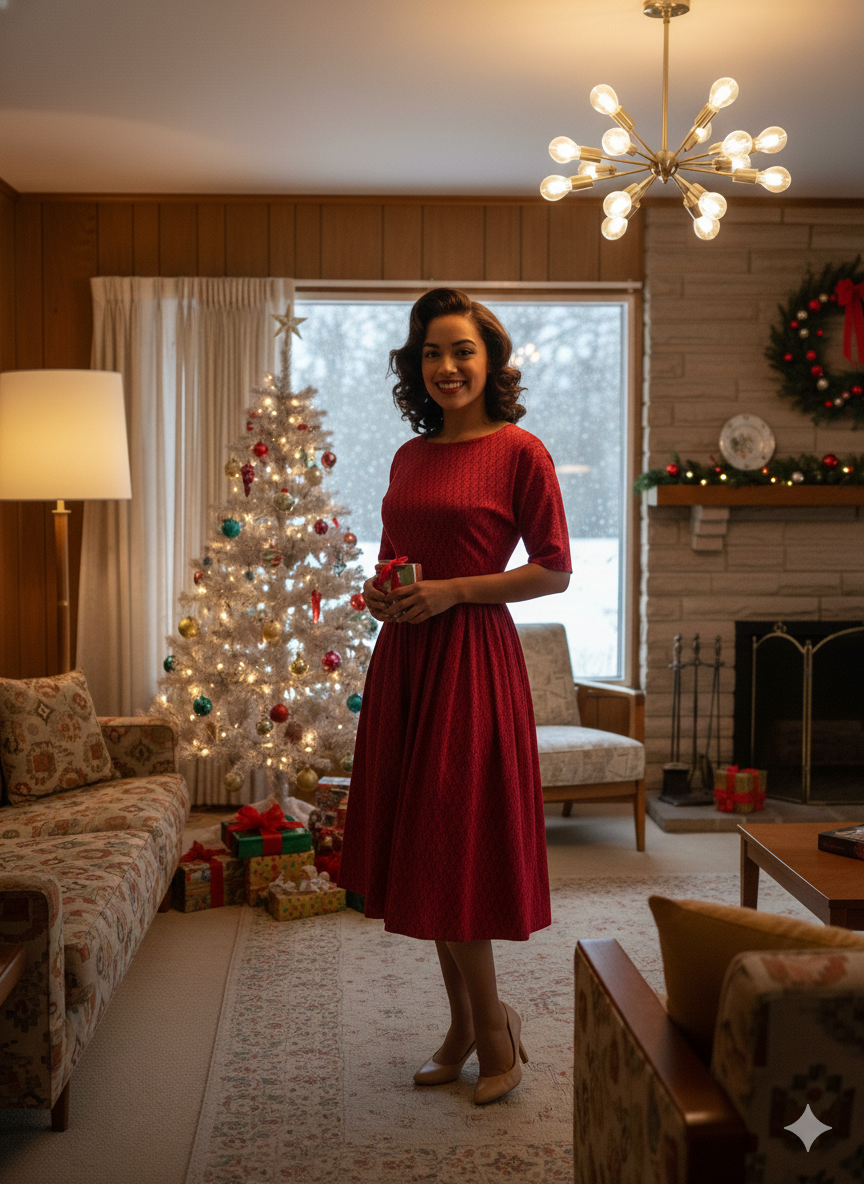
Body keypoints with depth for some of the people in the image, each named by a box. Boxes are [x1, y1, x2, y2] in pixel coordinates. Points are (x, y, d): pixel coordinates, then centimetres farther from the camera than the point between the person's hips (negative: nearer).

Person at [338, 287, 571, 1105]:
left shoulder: (520, 452, -6)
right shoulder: (410, 457, 13)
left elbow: (555, 570, -8)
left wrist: (451, 592, -15)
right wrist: (379, 592, 1)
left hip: (472, 657, -7)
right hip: (402, 658, 7)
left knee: (454, 849, -3)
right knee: (421, 847, 10)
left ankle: (493, 1028, 16)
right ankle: (466, 1024, 25)